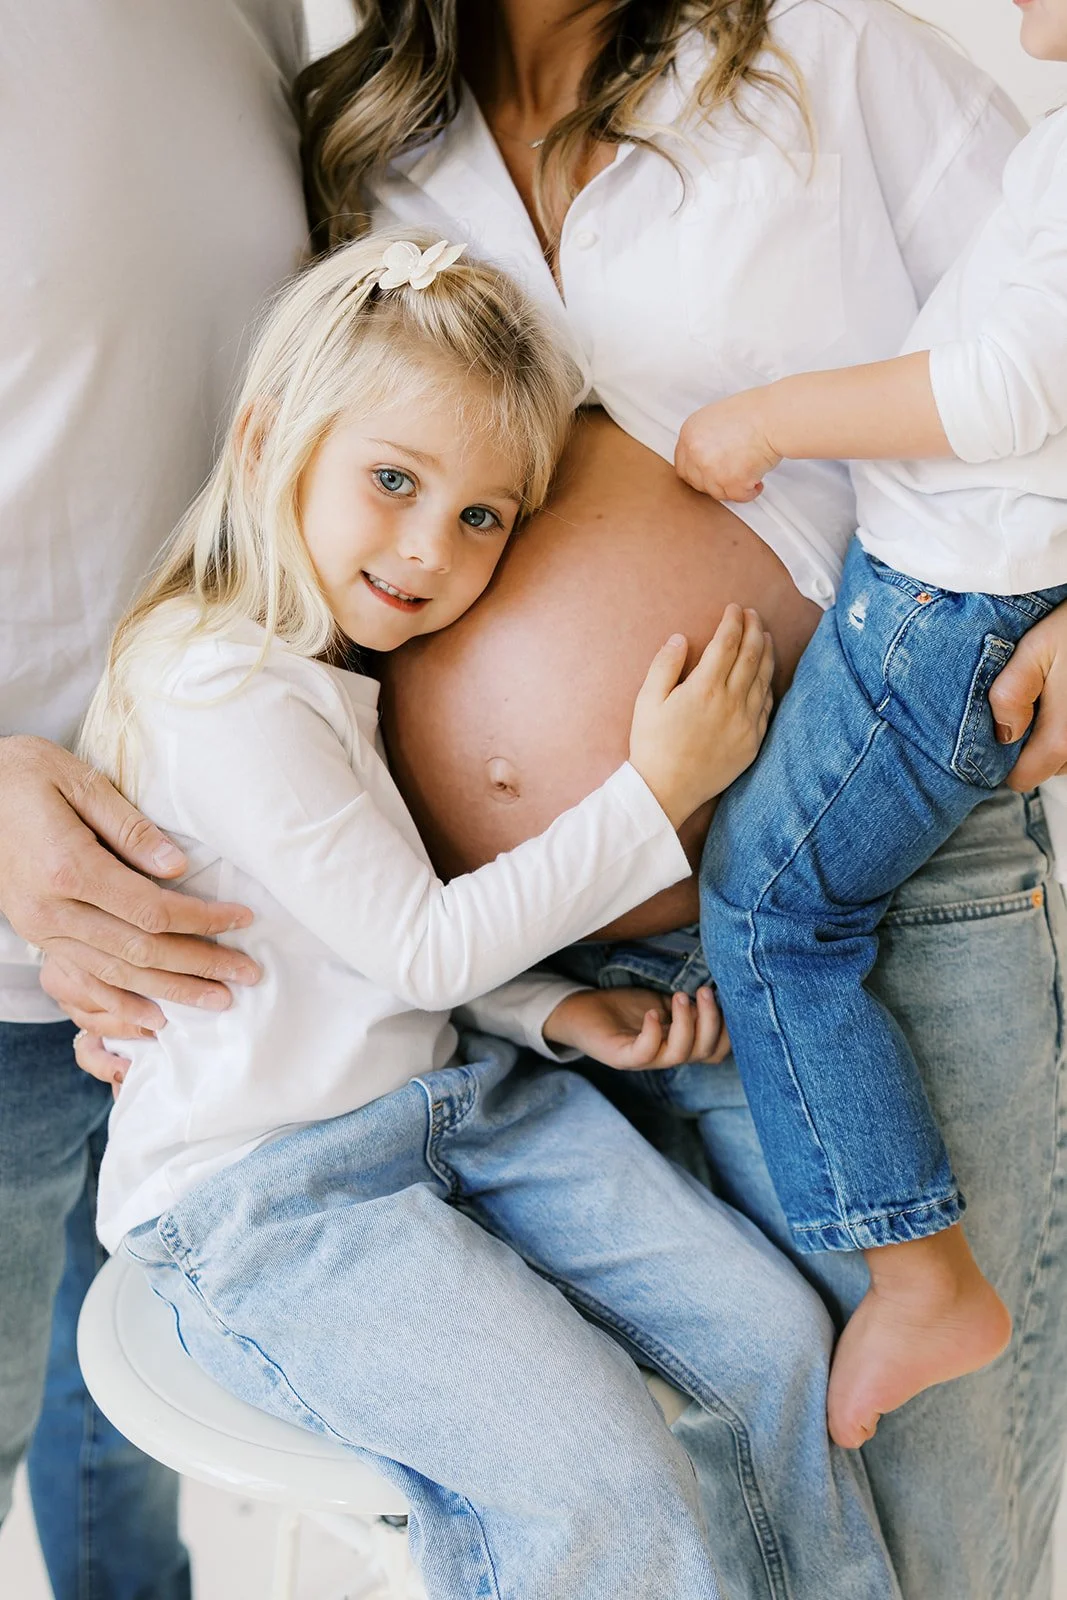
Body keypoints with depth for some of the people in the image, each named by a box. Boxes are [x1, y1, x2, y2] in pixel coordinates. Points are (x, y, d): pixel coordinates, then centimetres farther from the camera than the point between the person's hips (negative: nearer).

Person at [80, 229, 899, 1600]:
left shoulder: (362, 654, 8)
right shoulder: (220, 690, -21)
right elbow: (415, 945, -19)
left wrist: (566, 1012, -5)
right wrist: (659, 791, -17)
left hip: (455, 1096, 8)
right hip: (264, 1195, -8)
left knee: (774, 1330, 2)